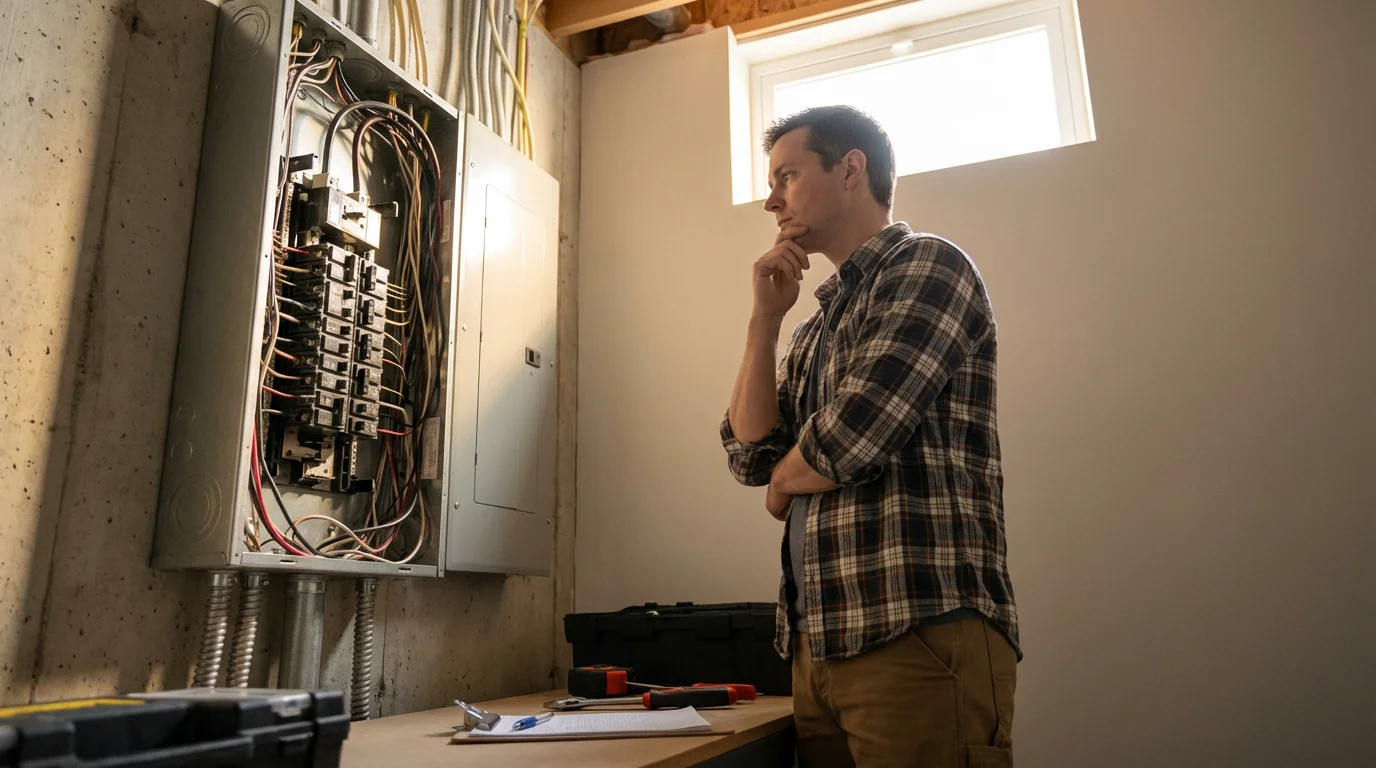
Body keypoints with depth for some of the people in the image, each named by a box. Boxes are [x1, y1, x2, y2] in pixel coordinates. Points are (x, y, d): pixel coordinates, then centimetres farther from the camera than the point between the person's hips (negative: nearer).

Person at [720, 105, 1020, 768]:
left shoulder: (927, 266, -5)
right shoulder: (816, 328, 19)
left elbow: (851, 439, -17)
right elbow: (750, 455, 9)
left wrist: (784, 481, 4)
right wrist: (764, 318, 5)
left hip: (919, 639, -7)